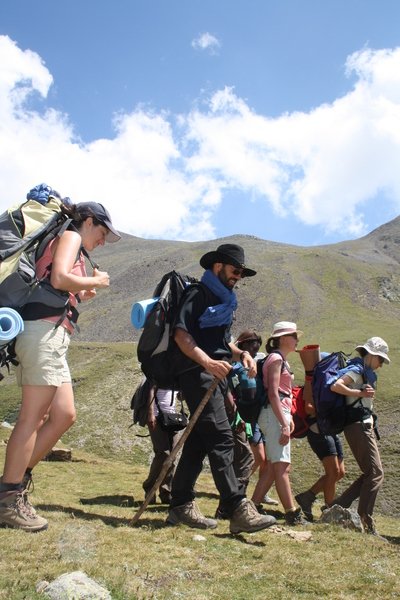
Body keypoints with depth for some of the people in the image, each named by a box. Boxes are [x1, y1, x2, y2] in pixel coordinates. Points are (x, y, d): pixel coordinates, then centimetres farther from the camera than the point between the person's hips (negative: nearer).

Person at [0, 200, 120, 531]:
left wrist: (82, 295, 18)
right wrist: (95, 281, -3)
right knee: (32, 417, -8)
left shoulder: (70, 245, 27)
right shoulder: (70, 236, 2)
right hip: (45, 330, -10)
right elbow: (59, 278, -17)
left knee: (63, 415, 8)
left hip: (53, 335, 10)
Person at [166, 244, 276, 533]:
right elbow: (181, 334, -15)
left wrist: (241, 354, 9)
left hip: (217, 376, 9)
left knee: (199, 442, 9)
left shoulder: (224, 301, 25)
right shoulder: (198, 293, -4)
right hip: (199, 374, -9)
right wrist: (207, 362, -28)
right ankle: (239, 509, -18)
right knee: (221, 439, -16)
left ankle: (181, 506, 15)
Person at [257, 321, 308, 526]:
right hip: (275, 415, -10)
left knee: (279, 466, 11)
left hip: (280, 414, 10)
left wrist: (288, 418, 14)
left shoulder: (281, 360, 21)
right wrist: (284, 424, -21)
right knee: (281, 466, -10)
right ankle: (292, 513, -10)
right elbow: (273, 394, -17)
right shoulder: (276, 358, -9)